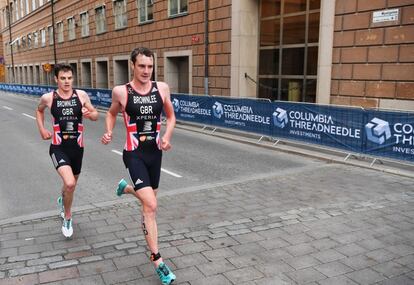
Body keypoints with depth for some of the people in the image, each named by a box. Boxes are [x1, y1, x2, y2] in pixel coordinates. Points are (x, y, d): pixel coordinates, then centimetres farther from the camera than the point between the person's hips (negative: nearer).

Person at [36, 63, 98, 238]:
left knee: (71, 184, 21)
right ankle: (67, 218, 3)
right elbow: (39, 111, 18)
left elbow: (95, 115, 5)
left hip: (77, 147, 3)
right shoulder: (48, 98, -4)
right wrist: (42, 130, 8)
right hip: (58, 147, -3)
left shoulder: (81, 95, -3)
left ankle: (63, 200, 57)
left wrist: (90, 114, -17)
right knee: (69, 183, -23)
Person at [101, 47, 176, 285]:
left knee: (149, 201, 21)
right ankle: (158, 261, -2)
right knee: (151, 206, -14)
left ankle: (126, 187, 57)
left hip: (155, 152, 4)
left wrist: (167, 137, -6)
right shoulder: (121, 92, -8)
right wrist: (109, 133, -6)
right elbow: (112, 113, 12)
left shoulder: (162, 88, -2)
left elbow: (171, 116, 10)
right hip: (134, 154, -4)